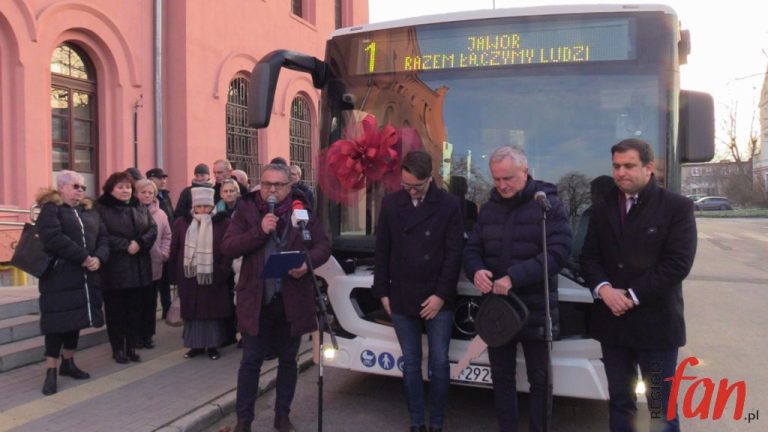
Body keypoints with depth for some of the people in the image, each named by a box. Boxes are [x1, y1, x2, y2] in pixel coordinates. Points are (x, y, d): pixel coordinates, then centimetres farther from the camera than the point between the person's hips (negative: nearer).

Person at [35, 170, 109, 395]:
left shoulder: (90, 212, 15)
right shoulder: (50, 209, -5)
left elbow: (103, 237, 10)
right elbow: (53, 238, -20)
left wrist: (99, 258, -10)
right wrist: (83, 257, -20)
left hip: (86, 276, 6)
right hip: (59, 276, -6)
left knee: (76, 319, 13)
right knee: (58, 321, -4)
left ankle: (68, 363, 26)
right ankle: (51, 371, 6)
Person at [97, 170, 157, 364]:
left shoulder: (141, 208, 12)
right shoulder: (102, 209, -6)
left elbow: (153, 229, 3)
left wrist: (139, 243, -14)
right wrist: (126, 245, -20)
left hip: (138, 268, 5)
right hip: (114, 269, -5)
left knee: (135, 309, 10)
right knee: (115, 310, 4)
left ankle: (131, 347, 20)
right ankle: (118, 348, 15)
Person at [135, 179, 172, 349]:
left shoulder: (160, 214, 5)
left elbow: (167, 236, 10)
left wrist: (164, 253, 1)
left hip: (154, 265, 3)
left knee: (150, 303, 10)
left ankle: (148, 335, 21)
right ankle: (137, 335, 18)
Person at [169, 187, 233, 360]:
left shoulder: (223, 223, -4)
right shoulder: (181, 223, 3)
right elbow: (174, 250, 6)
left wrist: (223, 272, -14)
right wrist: (174, 274, 3)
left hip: (213, 277, -2)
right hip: (189, 276, 2)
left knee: (213, 310, 5)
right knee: (193, 310, 8)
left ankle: (213, 345, 16)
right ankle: (196, 344, 20)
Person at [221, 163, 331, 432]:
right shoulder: (246, 210, 0)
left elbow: (323, 246, 0)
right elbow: (227, 248, -8)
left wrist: (307, 262, -20)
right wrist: (260, 231, -20)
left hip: (293, 298, 1)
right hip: (256, 297, -1)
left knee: (288, 360, 13)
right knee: (251, 360, 7)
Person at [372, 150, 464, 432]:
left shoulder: (449, 204, -6)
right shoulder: (390, 204, 2)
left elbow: (454, 253, -6)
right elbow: (382, 252, 6)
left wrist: (441, 295, -9)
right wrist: (382, 292, 4)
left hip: (438, 300, -2)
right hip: (401, 300, 2)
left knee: (439, 364, 5)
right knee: (411, 365, 10)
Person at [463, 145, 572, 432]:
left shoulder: (548, 203, -7)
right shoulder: (489, 208, 9)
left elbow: (559, 251, -18)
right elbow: (472, 249, 10)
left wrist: (514, 277, -25)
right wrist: (476, 271, -15)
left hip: (535, 309, -4)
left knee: (539, 379, 9)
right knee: (501, 377, 14)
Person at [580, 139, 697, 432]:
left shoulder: (678, 207, -4)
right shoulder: (603, 210, 11)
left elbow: (678, 263, -13)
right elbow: (589, 257, 7)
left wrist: (631, 296, -16)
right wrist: (604, 289, -13)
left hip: (656, 323, -4)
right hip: (612, 322, 4)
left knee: (661, 407, 5)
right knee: (619, 402, 14)